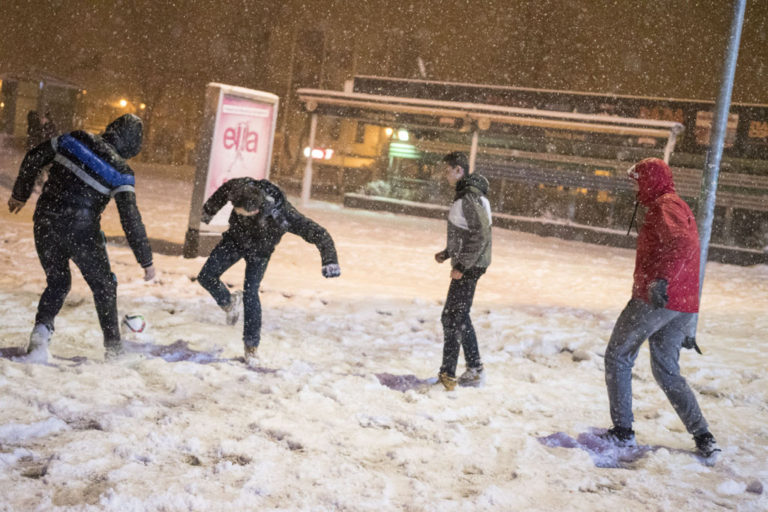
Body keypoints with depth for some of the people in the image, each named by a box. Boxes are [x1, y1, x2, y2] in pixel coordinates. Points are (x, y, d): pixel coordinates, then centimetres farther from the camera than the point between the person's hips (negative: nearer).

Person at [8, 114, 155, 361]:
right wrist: (146, 260, -6)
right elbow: (131, 220, -13)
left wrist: (19, 194, 21)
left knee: (57, 281, 22)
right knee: (103, 286, 15)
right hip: (81, 231, -4)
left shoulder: (75, 139, 2)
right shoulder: (120, 171, -9)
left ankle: (42, 327, -2)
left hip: (46, 222, 4)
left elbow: (33, 158, 7)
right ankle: (113, 346, 20)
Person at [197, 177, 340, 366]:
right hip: (235, 239, 3)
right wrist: (209, 211, 10)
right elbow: (223, 192, -7)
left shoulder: (283, 215, -41)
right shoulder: (239, 187, -33)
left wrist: (329, 260, -52)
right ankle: (229, 302, 26)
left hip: (259, 252, -3)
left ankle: (251, 346, 6)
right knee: (206, 276, -4)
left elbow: (318, 233, -38)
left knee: (250, 294, -11)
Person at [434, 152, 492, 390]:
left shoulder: (471, 197, -18)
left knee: (451, 318, -7)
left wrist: (461, 265, -22)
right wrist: (448, 253, 16)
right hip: (467, 264, 11)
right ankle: (475, 369, 23)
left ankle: (447, 375, -3)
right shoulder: (465, 193, 14)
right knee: (460, 317, 16)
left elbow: (481, 235, -23)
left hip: (469, 266, -11)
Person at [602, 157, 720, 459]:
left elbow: (682, 243, -28)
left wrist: (662, 279, -39)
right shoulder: (679, 208, 24)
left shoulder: (665, 205, -7)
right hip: (684, 307, 9)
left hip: (655, 299, -9)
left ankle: (622, 431, 8)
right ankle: (703, 437, 7)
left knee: (617, 358, 6)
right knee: (667, 372, 16)